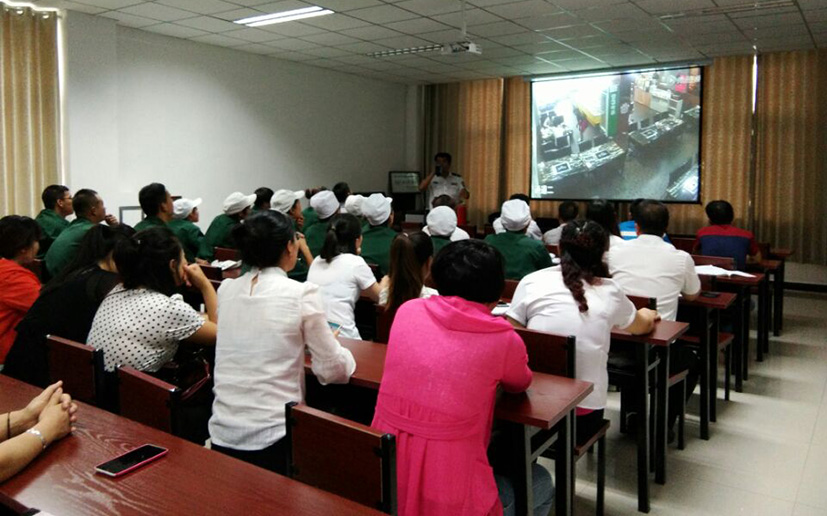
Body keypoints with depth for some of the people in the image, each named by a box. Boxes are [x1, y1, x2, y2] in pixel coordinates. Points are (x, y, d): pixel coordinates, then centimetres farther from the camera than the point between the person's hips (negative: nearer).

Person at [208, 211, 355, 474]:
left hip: (222, 435, 6)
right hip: (272, 440, -5)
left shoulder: (226, 289, 4)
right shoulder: (302, 294, -12)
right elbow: (332, 371, -6)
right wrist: (338, 347, 14)